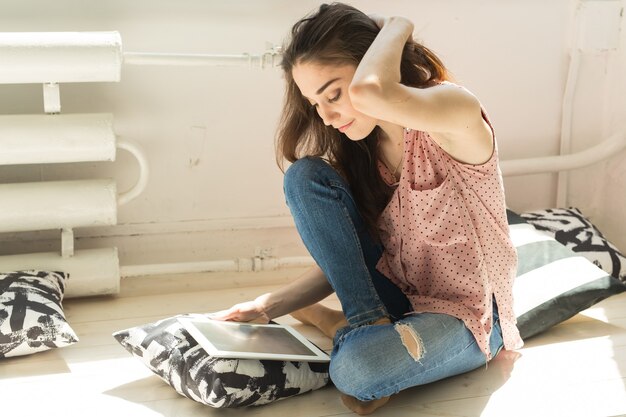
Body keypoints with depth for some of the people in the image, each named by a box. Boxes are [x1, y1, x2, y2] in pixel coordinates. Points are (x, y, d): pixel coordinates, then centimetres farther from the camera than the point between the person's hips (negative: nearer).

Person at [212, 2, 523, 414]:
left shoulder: (454, 109, -21)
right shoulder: (358, 149, 0)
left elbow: (370, 93, -44)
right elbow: (338, 264, 0)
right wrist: (271, 305, -15)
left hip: (466, 312, -6)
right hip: (395, 293, 6)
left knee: (357, 368, -38)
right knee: (306, 176, -13)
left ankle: (335, 323, -4)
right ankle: (365, 323, -11)